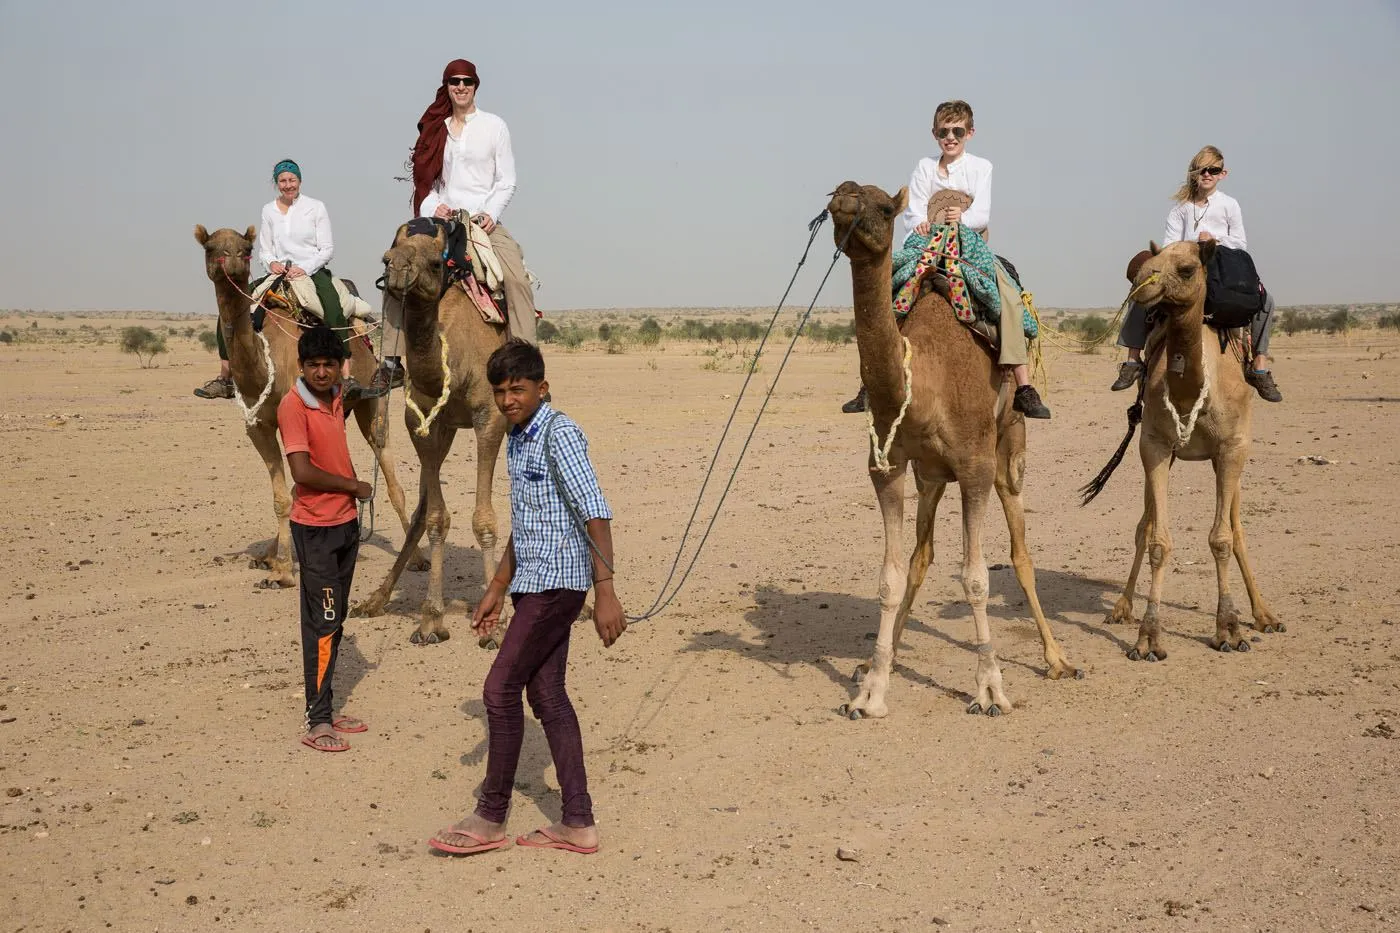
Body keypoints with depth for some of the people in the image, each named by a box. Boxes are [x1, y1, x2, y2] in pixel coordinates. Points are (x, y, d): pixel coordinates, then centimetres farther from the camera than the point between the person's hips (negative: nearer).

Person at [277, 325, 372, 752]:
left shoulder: (336, 396, 7)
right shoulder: (293, 405, -17)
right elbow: (303, 472, -24)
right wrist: (354, 486, -12)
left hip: (346, 521, 8)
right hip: (315, 528, -8)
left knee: (335, 621, 13)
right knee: (323, 622, -6)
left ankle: (327, 710, 21)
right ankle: (316, 722, 0)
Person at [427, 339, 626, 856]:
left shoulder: (559, 434, -13)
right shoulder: (517, 441, 16)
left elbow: (595, 513, -21)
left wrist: (606, 592, -28)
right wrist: (495, 592, 26)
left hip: (557, 581, -9)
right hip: (534, 582, 9)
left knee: (501, 688, -7)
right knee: (546, 695, 8)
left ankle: (491, 818, 5)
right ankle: (578, 824, 13)